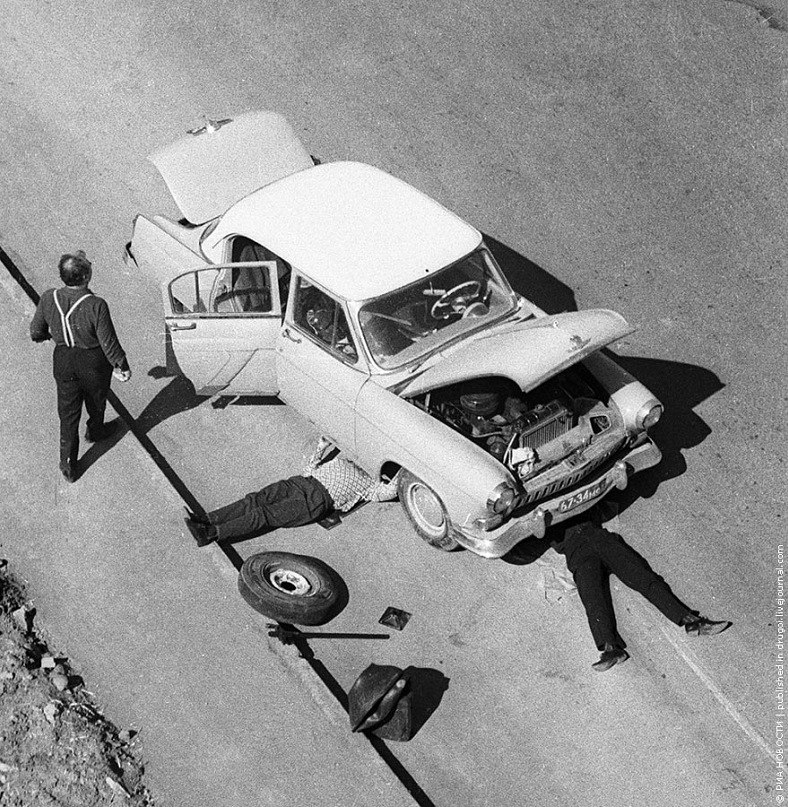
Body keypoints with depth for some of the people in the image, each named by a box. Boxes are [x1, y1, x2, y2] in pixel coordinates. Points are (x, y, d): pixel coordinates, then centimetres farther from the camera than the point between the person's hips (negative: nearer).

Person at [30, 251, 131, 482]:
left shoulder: (48, 299, -18)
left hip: (63, 362, 3)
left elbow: (36, 334, -4)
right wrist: (122, 366, -5)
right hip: (93, 363, -3)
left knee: (68, 413, 17)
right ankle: (95, 430, 58)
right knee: (96, 401, 28)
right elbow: (109, 343, -21)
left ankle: (68, 465, 25)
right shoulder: (96, 306, -31)